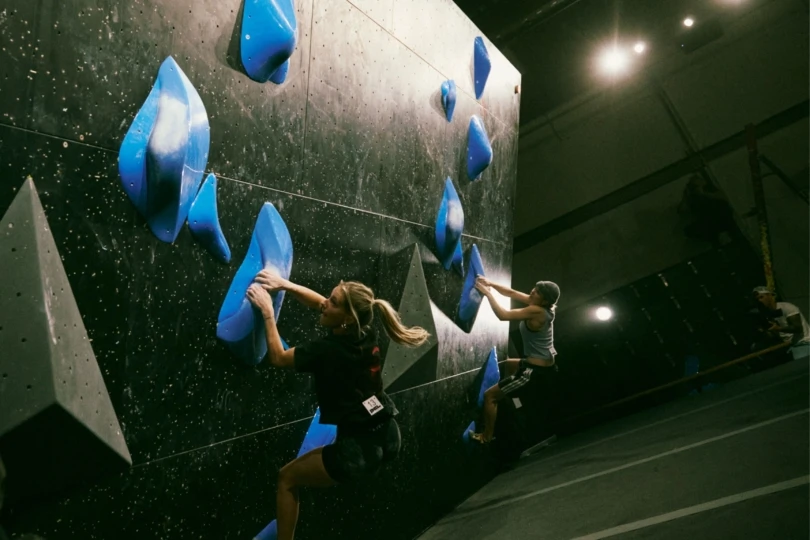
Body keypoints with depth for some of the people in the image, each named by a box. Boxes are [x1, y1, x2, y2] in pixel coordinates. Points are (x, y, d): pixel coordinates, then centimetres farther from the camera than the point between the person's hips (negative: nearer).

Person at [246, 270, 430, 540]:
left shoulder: (327, 349, -19)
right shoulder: (365, 333, -1)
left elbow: (278, 358, -2)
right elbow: (319, 303, 15)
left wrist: (267, 311, 1)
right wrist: (284, 284, 10)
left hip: (359, 449, -8)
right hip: (388, 437, 8)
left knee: (287, 478, 14)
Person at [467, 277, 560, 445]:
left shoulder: (536, 312, -25)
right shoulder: (544, 307, 1)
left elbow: (503, 315, -26)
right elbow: (512, 293, 8)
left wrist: (488, 293, -16)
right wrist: (491, 284, 0)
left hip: (537, 373, -10)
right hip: (546, 366, 10)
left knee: (489, 395, 2)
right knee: (509, 364, 39)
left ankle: (486, 437, 11)